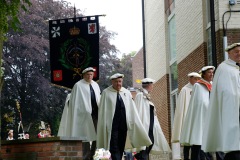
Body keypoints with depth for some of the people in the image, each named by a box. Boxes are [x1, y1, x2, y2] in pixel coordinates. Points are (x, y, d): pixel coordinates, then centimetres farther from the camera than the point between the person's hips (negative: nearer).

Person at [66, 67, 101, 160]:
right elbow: (75, 101, -5)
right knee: (86, 138, -1)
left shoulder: (96, 85, 13)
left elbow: (98, 99, 16)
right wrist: (76, 116, -9)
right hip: (85, 114, -5)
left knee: (97, 136, 5)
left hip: (96, 113, 5)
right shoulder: (78, 86, -5)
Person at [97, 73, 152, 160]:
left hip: (124, 123, 4)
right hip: (112, 123, -4)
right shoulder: (106, 93, -1)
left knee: (121, 146, 9)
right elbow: (102, 110, 0)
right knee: (114, 146, -9)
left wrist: (134, 122, 6)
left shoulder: (127, 93, 8)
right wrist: (103, 125, -2)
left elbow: (132, 109, 9)